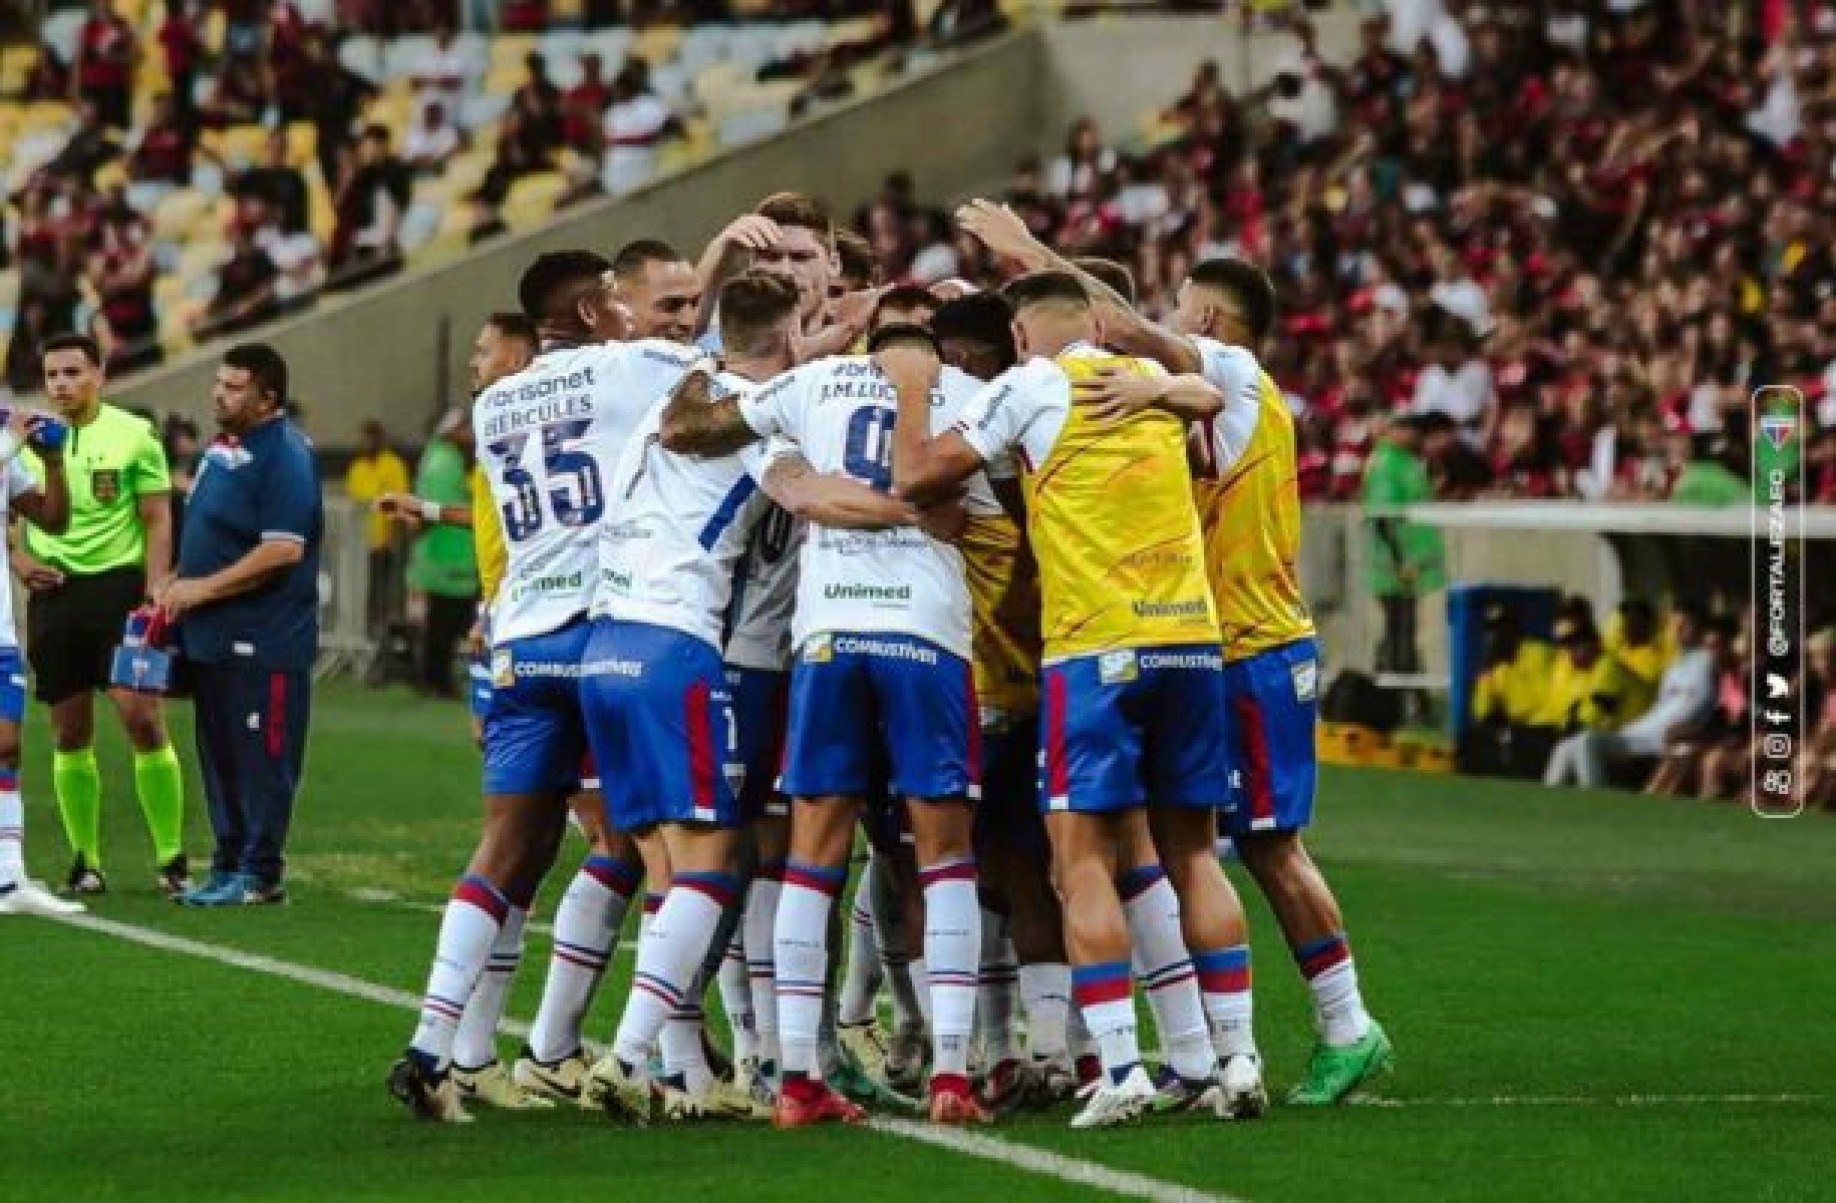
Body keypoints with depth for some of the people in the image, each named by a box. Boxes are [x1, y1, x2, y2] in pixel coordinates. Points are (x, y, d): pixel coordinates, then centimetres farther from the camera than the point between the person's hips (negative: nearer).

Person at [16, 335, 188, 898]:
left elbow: (158, 523, -2)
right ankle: (85, 862, 11)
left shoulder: (134, 435, -1)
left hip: (119, 584, -3)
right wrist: (17, 558, -2)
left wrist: (154, 597, -10)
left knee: (142, 718, -11)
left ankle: (172, 858, -4)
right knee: (70, 734, 4)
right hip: (54, 593, 3)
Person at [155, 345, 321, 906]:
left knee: (261, 756, -4)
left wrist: (203, 588, -18)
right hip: (212, 638, 10)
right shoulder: (224, 447, 14)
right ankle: (229, 864, 21)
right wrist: (176, 584, 12)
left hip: (262, 643, -10)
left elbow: (284, 549, -23)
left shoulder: (283, 456, -15)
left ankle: (261, 874, 1)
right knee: (219, 755, 13)